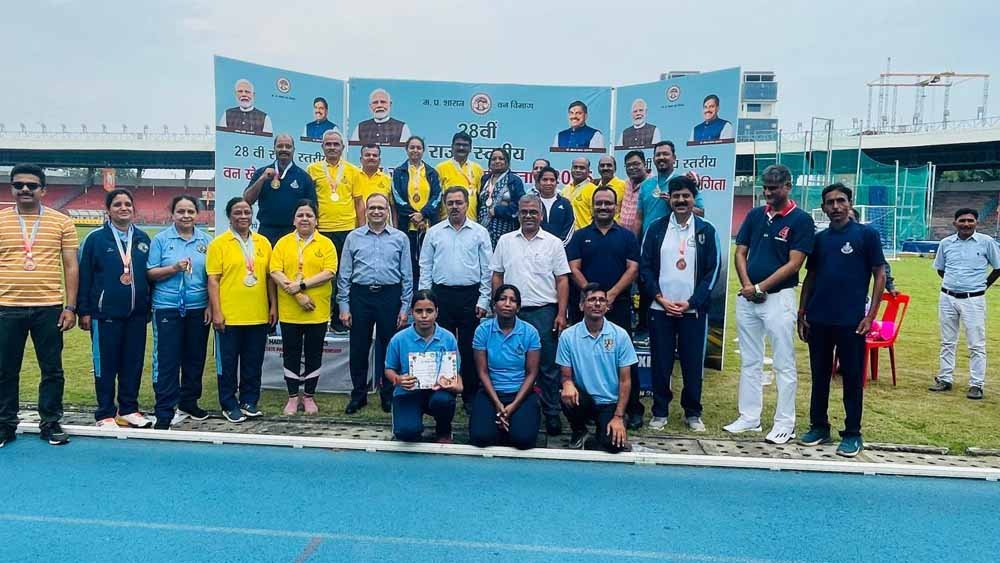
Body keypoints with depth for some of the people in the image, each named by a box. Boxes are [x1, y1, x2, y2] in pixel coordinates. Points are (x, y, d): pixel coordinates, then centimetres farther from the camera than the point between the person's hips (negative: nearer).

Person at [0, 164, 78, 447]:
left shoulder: (61, 222, 3)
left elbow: (71, 266, 3)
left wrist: (70, 307, -2)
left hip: (49, 308, -1)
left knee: (52, 370, 6)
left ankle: (50, 423, 19)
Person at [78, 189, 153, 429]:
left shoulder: (143, 238, 9)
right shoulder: (96, 238, -1)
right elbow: (84, 276, -3)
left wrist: (149, 306, 12)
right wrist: (84, 311, -6)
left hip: (137, 313, 4)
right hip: (106, 313, -3)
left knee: (133, 363, 9)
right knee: (106, 364, 3)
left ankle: (128, 410, 21)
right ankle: (105, 414, 14)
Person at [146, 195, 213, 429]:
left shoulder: (206, 240, 6)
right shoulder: (161, 239, 0)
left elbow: (212, 276, 8)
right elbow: (150, 274, -2)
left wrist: (211, 306, 2)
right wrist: (174, 268, -18)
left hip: (198, 308, 3)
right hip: (167, 308, -3)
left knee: (195, 358, 11)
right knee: (166, 360, -3)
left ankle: (189, 403, 26)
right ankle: (165, 412, 3)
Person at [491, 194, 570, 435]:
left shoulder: (553, 243, 4)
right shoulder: (505, 241, 9)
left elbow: (562, 280, 2)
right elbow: (497, 276, 11)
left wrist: (561, 314, -5)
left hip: (544, 311, -2)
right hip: (512, 312, 2)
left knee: (548, 367, 3)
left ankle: (552, 413, 13)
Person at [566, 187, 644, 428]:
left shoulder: (627, 236, 10)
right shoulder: (580, 236, 10)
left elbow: (633, 269, 1)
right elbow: (573, 268, 1)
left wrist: (611, 294, -12)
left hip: (619, 306, 0)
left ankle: (634, 409, 7)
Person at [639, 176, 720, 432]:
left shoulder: (706, 230, 2)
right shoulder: (656, 228, 4)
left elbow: (712, 271, 0)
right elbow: (645, 267, 2)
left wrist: (691, 303, -9)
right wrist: (660, 298, -8)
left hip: (693, 310, 0)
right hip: (660, 309, 0)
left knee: (693, 363, 5)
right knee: (660, 363, 5)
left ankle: (692, 412, 20)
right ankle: (660, 411, 17)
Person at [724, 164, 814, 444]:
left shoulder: (801, 220, -5)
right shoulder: (754, 215, 10)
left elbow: (794, 264, -11)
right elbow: (740, 254, 9)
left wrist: (760, 287, -13)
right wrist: (747, 286, -6)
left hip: (779, 298, -5)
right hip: (747, 298, 6)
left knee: (784, 364, 1)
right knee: (749, 362, 12)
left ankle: (785, 423, 10)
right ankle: (749, 418, 22)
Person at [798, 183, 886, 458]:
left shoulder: (866, 234, -2)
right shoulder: (819, 238, 10)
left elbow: (879, 275, -2)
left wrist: (871, 315, -9)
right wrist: (802, 314, 10)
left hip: (851, 321, -4)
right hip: (818, 320, 4)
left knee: (852, 378, 4)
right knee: (819, 376, 11)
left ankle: (852, 434, 14)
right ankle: (818, 427, 23)